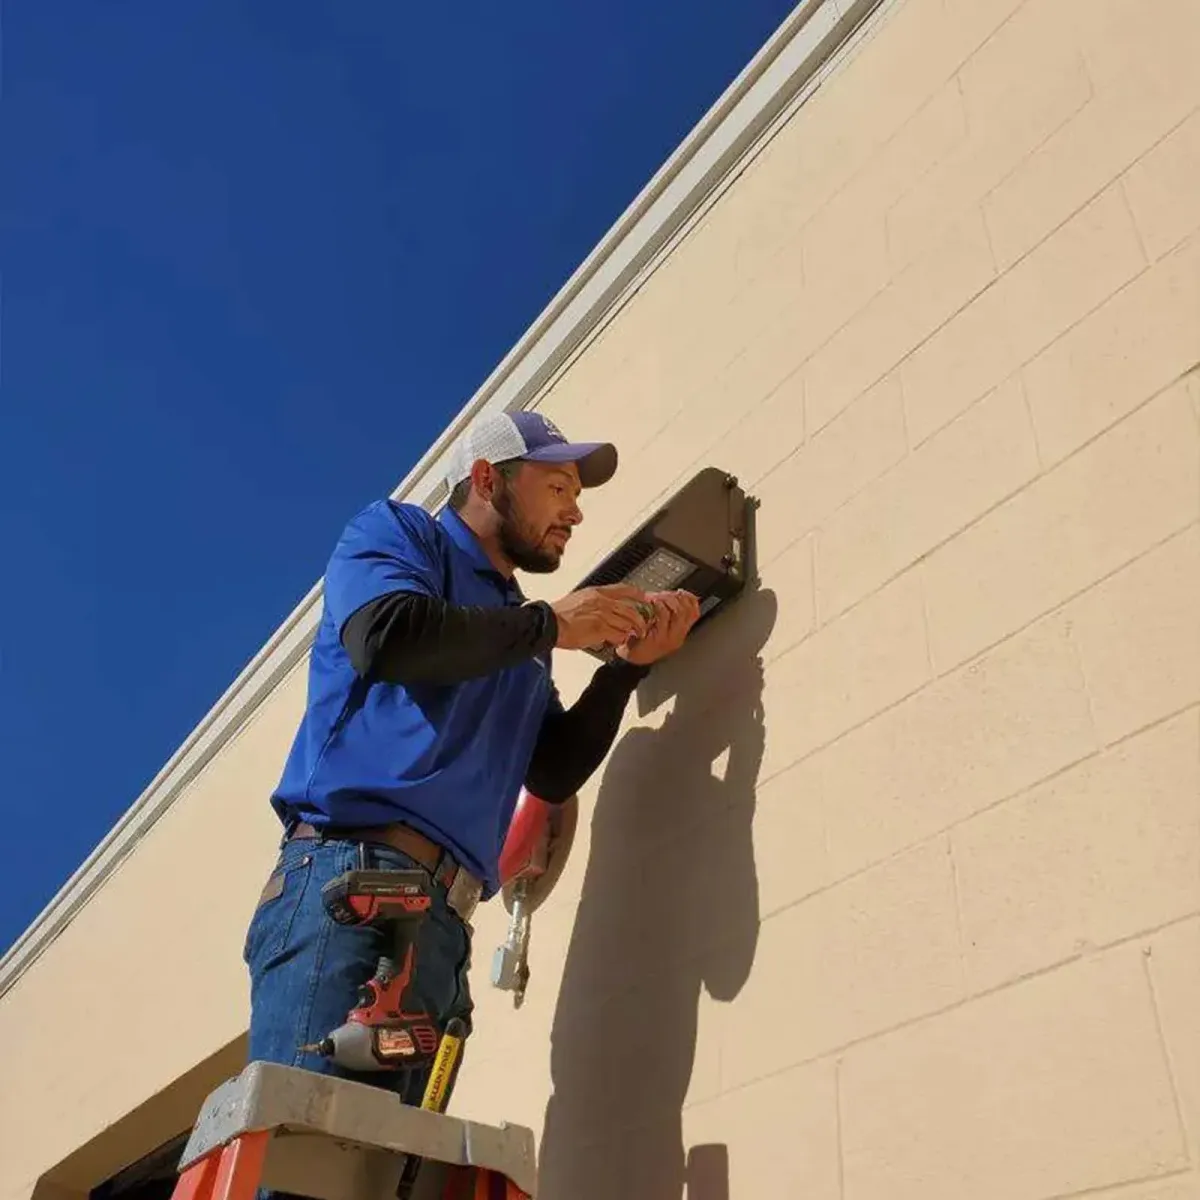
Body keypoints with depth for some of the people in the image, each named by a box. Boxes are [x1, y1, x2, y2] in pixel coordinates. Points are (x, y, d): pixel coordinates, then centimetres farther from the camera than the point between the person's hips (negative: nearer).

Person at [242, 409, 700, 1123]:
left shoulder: (518, 637, 28)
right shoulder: (399, 531, 11)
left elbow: (554, 774, 22)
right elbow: (387, 633, -12)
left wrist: (629, 664, 14)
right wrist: (552, 625, -1)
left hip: (445, 926, 7)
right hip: (349, 876, -7)